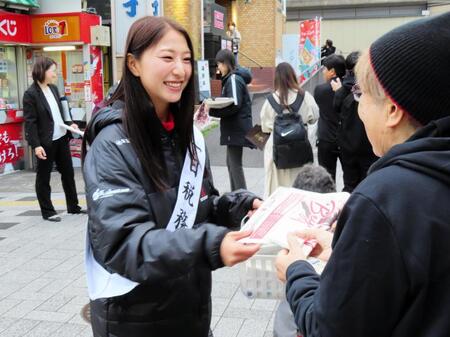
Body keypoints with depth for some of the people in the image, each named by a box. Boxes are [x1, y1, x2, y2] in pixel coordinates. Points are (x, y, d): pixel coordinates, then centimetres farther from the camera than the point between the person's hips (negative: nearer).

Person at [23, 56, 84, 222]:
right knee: (43, 177, 6)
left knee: (68, 172, 15)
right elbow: (30, 122, -16)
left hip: (61, 138, 8)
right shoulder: (31, 94, -14)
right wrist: (36, 145, -22)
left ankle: (73, 206, 27)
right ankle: (47, 211, 17)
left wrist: (69, 124, 2)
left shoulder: (53, 88, 8)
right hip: (45, 142, -8)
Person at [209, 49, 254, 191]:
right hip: (233, 129, 10)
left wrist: (212, 111, -21)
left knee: (235, 164, -8)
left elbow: (234, 105, -23)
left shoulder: (234, 79, -14)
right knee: (231, 163, 17)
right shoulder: (230, 78, 16)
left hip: (236, 129, -10)